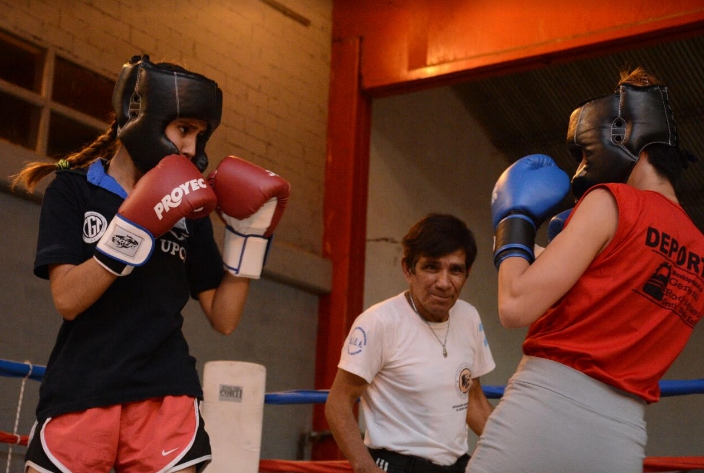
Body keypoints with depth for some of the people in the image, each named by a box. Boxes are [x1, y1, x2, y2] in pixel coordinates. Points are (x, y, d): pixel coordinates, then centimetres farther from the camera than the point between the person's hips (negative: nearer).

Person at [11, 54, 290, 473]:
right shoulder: (73, 189, 3)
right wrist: (138, 225, -18)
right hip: (78, 393, -2)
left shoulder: (189, 210, 11)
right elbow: (68, 299, -10)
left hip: (165, 394, 2)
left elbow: (224, 318, 8)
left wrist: (250, 232, -1)